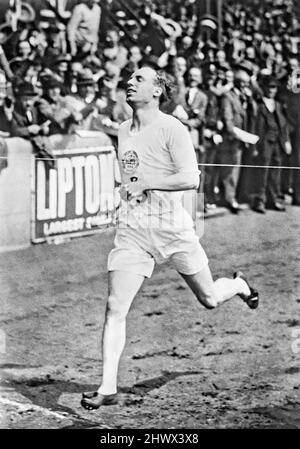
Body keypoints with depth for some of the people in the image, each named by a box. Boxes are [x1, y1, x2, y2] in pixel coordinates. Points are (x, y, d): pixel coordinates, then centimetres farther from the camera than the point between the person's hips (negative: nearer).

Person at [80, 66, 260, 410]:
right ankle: (107, 388, -5)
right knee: (114, 309, -9)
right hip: (131, 230, 4)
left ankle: (240, 285, 48)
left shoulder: (171, 128, -9)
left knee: (209, 299, 12)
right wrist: (127, 194, 12)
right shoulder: (123, 131, 13)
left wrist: (145, 183, -17)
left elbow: (191, 179, -17)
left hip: (171, 227, -4)